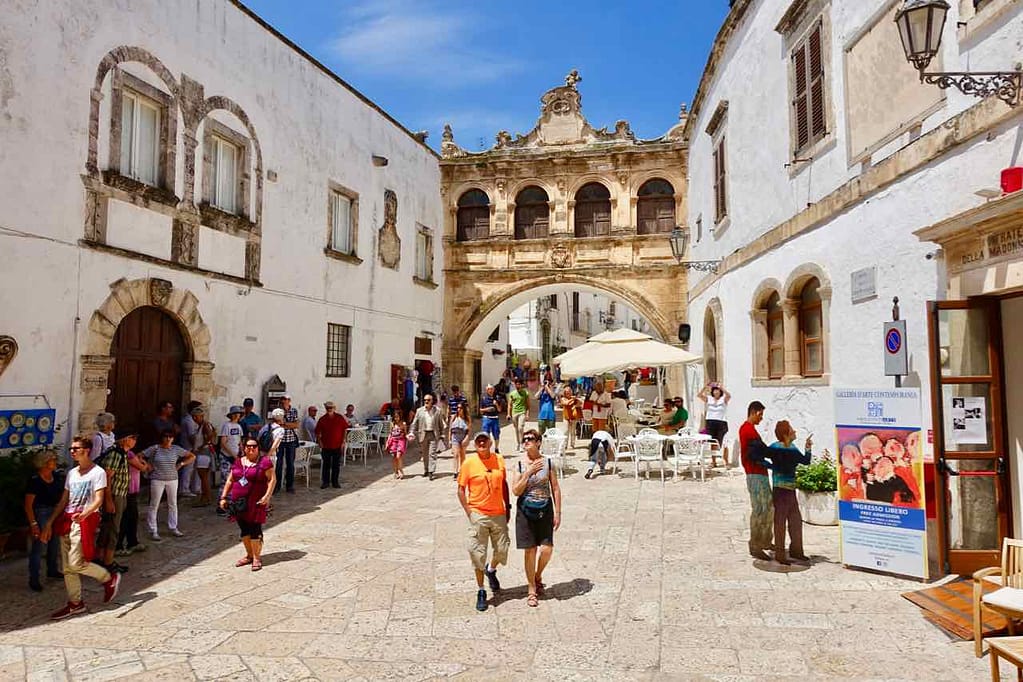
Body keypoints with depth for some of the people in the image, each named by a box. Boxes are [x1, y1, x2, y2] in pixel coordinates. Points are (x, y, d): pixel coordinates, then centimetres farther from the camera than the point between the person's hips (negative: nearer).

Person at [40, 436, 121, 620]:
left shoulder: (98, 472, -6)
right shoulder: (71, 473, 16)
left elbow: (98, 500, -14)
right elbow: (63, 501, 19)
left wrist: (84, 514, -32)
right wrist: (49, 523, 14)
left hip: (85, 520, -7)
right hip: (67, 520, 7)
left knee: (75, 563, -13)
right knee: (67, 566, 7)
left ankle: (110, 578, 8)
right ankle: (75, 603, 17)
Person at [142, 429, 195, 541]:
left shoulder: (176, 449, 1)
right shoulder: (155, 448, -6)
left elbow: (192, 457, 8)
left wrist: (181, 464, -1)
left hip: (172, 479, 3)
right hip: (157, 480, -3)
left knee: (173, 504, 11)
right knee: (154, 505, 2)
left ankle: (173, 528, 23)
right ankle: (153, 531, 11)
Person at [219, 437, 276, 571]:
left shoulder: (264, 462, -5)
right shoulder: (238, 462, 12)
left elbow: (272, 479, -9)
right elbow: (229, 481, 17)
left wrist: (267, 496, -18)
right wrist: (223, 497, 10)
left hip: (256, 503, -5)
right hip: (239, 502, 5)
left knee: (255, 529, -3)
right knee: (244, 529, 12)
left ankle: (257, 558, 8)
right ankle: (249, 555, 27)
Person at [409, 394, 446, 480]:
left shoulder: (437, 411, 1)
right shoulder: (419, 411, 5)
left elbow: (441, 423, 7)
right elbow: (414, 423, 5)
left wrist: (441, 434, 6)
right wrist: (411, 432, -7)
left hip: (433, 435, -2)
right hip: (423, 434, 2)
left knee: (432, 453, -8)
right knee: (425, 454, 11)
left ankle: (431, 472, -8)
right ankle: (426, 470, 26)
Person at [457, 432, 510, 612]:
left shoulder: (499, 460, 1)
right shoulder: (469, 463, -9)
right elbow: (461, 490, -4)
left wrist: (507, 506, 10)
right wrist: (469, 512, -9)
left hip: (499, 514, 3)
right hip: (478, 515, -3)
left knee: (502, 550, 11)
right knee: (478, 553, 3)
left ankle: (491, 570, 43)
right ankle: (481, 592, 19)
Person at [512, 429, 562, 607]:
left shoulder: (547, 462, -4)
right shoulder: (520, 464, -4)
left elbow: (555, 489, 1)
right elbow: (516, 491, -8)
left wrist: (557, 513, -1)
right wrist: (528, 473, -17)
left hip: (544, 510, 0)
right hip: (526, 511, 0)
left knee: (547, 549, -4)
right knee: (530, 550, 5)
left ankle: (538, 577, 28)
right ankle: (532, 590, 21)